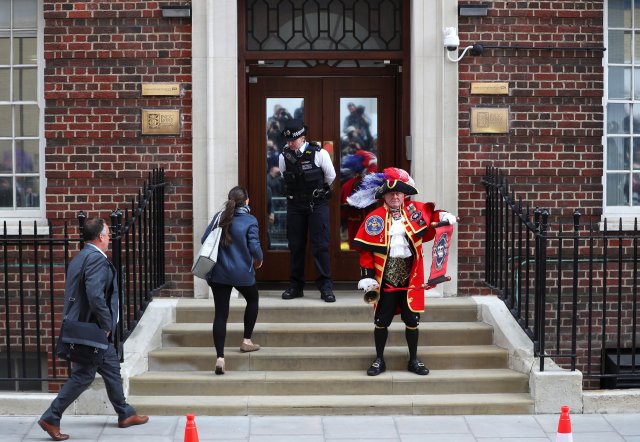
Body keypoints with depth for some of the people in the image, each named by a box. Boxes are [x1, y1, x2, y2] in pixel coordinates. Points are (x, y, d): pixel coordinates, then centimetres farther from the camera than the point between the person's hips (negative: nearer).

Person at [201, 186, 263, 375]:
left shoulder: (219, 217, 3)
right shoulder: (250, 220, -8)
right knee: (252, 300, 27)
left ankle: (220, 357, -7)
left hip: (218, 273, 3)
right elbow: (254, 246, -13)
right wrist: (259, 260, 8)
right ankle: (247, 341, 27)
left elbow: (204, 239, 5)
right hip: (242, 273, -3)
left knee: (220, 313, 2)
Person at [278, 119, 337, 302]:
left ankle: (325, 287, 0)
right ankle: (295, 286, 15)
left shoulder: (319, 154, -10)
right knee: (295, 246, 6)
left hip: (317, 204, -3)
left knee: (320, 246, -5)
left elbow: (331, 176, 4)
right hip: (295, 205, 3)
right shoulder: (284, 156, -1)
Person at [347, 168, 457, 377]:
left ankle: (413, 360, 23)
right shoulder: (374, 218, -6)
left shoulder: (415, 210, 1)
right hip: (385, 279, -2)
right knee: (382, 320, 6)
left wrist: (442, 217, -1)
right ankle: (379, 360, 21)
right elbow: (366, 249, -6)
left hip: (411, 278, 2)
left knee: (412, 320, 8)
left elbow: (431, 214, 21)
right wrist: (367, 276, -11)